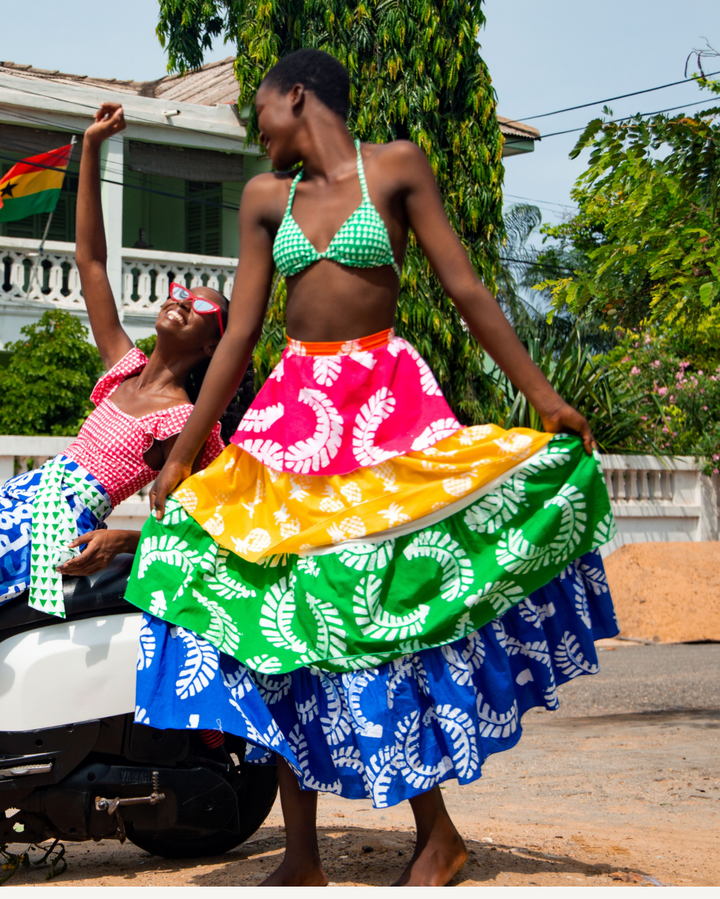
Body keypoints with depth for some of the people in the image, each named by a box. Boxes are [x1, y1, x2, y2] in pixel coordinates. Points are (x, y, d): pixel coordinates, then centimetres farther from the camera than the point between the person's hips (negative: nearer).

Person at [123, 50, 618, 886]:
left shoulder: (395, 166, 0)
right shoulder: (266, 197, 11)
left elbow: (466, 290, -2)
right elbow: (239, 332, 10)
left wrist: (543, 396, -5)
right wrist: (181, 454, 7)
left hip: (385, 399, -4)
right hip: (293, 408, 4)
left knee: (391, 603, -6)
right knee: (281, 609, -1)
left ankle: (436, 834, 12)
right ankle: (301, 857, 9)